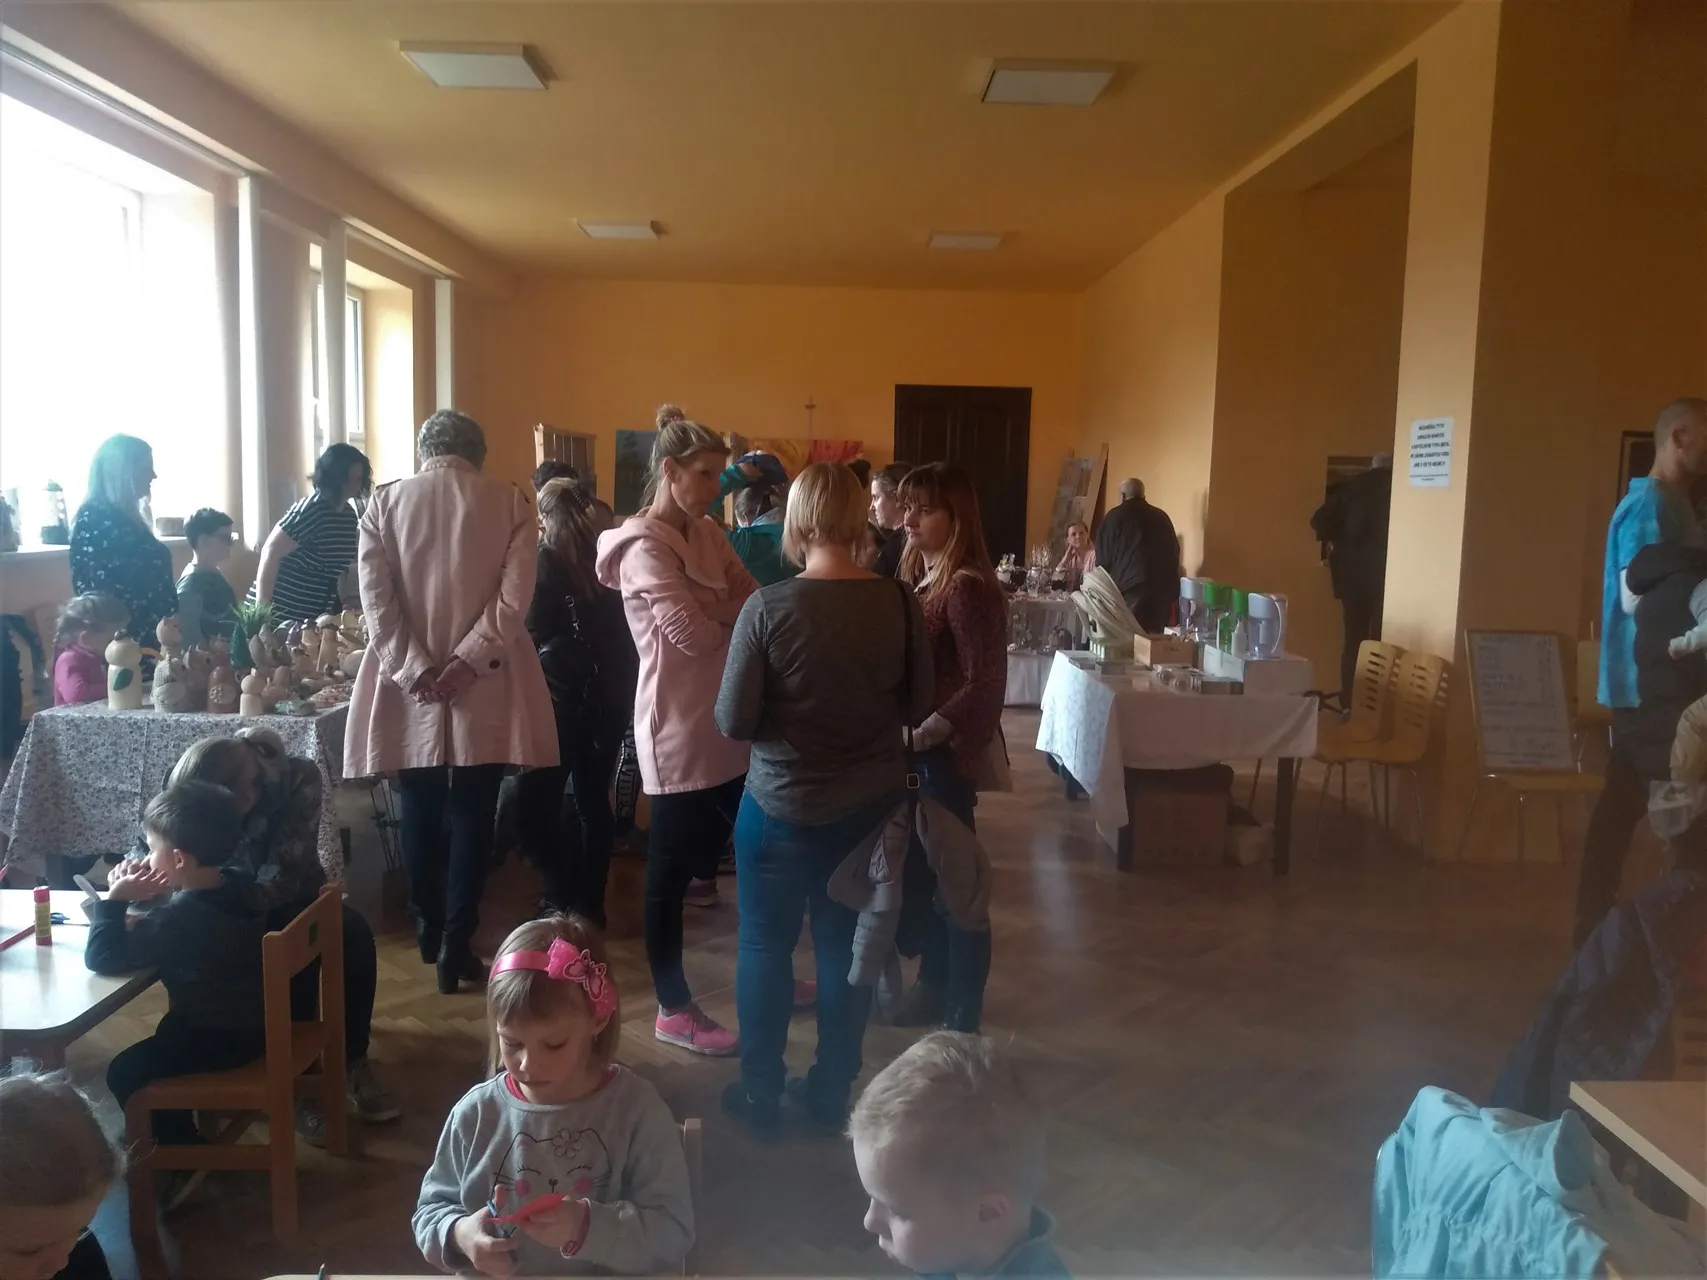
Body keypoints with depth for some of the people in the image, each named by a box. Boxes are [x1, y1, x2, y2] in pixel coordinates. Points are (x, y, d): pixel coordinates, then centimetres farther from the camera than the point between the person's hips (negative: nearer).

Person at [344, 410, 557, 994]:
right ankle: (456, 946, 5)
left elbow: (376, 598, -5)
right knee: (472, 816, 5)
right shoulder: (512, 503, 2)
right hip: (486, 689, -1)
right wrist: (466, 661, -11)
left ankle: (430, 932, 29)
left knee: (419, 813, 15)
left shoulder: (384, 502, 5)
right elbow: (514, 596, -9)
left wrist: (415, 668, -8)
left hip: (408, 688, 2)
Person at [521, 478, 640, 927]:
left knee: (538, 800, 3)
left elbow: (536, 630, -9)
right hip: (612, 692, 6)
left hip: (566, 695, -6)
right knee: (594, 798, 13)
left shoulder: (548, 558, -6)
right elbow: (620, 625, 9)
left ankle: (563, 901, 2)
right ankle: (590, 902, 20)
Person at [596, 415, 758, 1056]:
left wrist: (723, 615, -17)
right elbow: (694, 634, -23)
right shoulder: (644, 548, -14)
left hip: (726, 726, 9)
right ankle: (673, 1011, 17)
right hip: (680, 732, -9)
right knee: (672, 871, 4)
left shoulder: (707, 534, 11)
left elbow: (754, 598, 4)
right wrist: (737, 611, -6)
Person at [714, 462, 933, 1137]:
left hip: (781, 807, -2)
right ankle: (832, 1094, 30)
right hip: (871, 805, 3)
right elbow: (918, 705, 1)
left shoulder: (768, 607, -17)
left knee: (766, 945, 15)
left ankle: (760, 1095, 27)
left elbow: (733, 721, -13)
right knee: (845, 946, 16)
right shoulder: (899, 603, -10)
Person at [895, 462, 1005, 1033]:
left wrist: (918, 737, -21)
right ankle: (935, 986, 34)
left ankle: (962, 1015, 20)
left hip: (945, 755, -8)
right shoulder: (917, 578, 8)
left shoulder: (968, 587, -17)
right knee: (916, 872, 16)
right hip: (915, 753, 8)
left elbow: (984, 686, -21)